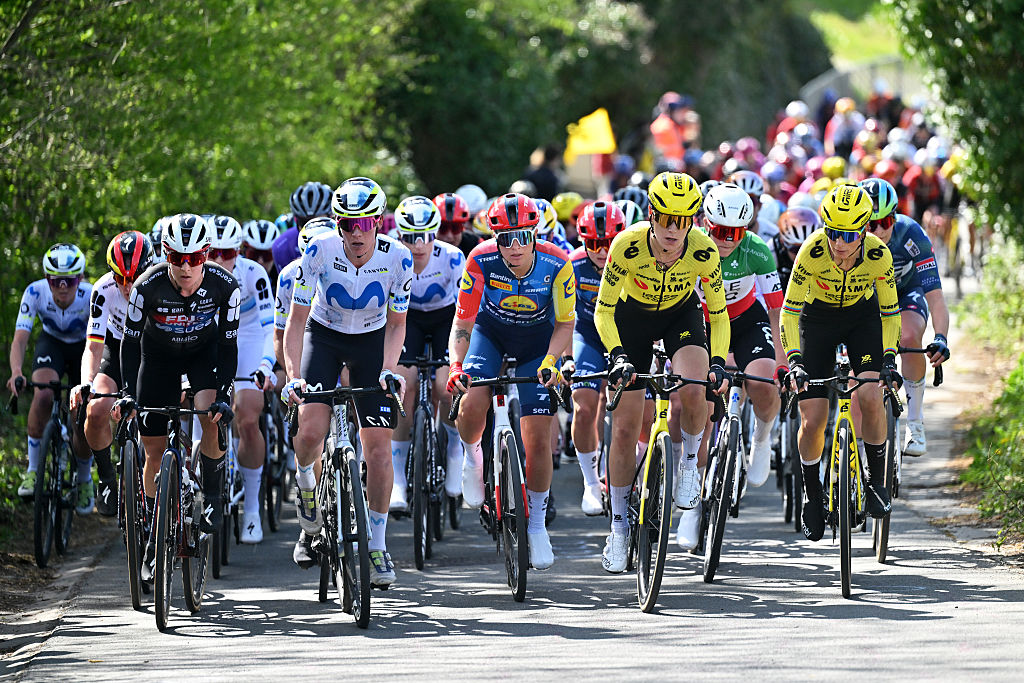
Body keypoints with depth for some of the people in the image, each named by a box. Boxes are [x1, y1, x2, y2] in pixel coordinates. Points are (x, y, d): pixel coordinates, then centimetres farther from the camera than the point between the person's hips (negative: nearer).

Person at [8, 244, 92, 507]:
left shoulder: (91, 296, -33)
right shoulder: (35, 292, -30)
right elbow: (20, 339, -34)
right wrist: (16, 373, -53)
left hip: (83, 347, 0)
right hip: (51, 343, 0)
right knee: (43, 396, -29)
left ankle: (84, 479, 21)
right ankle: (33, 470, -16)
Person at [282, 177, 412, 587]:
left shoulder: (397, 257, -22)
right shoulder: (319, 251, -25)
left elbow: (396, 323, -7)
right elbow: (296, 321, -19)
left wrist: (389, 370, -23)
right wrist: (294, 376, -32)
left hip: (371, 341, 1)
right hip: (323, 337, -1)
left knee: (378, 445, -8)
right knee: (311, 431, -22)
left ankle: (377, 546, 4)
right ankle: (306, 487, 11)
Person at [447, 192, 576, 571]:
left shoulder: (556, 264, -28)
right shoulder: (482, 260, -27)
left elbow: (565, 324, -17)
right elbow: (463, 321, -21)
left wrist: (550, 360, -34)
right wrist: (455, 365, -37)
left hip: (537, 342, 0)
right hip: (491, 334, 0)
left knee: (538, 438, -6)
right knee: (473, 404, -28)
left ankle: (536, 522, 12)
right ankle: (472, 455, 7)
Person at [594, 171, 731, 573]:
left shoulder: (703, 251, -28)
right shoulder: (627, 246, -32)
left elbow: (718, 314, -13)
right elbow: (603, 310, -21)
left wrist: (717, 363, -26)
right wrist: (618, 357, -34)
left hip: (681, 316, 0)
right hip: (632, 318, 0)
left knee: (694, 392, -31)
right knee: (625, 427, -3)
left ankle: (689, 462, 0)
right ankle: (619, 525, 13)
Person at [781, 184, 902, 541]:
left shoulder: (878, 254, -26)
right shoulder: (813, 250, -30)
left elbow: (890, 312, -12)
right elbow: (789, 310, -25)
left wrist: (888, 359, -23)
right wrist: (794, 361, -35)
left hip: (862, 317, 1)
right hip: (818, 319, 0)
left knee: (870, 398, -24)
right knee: (812, 422, -9)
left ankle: (877, 480, -3)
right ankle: (811, 491, 17)